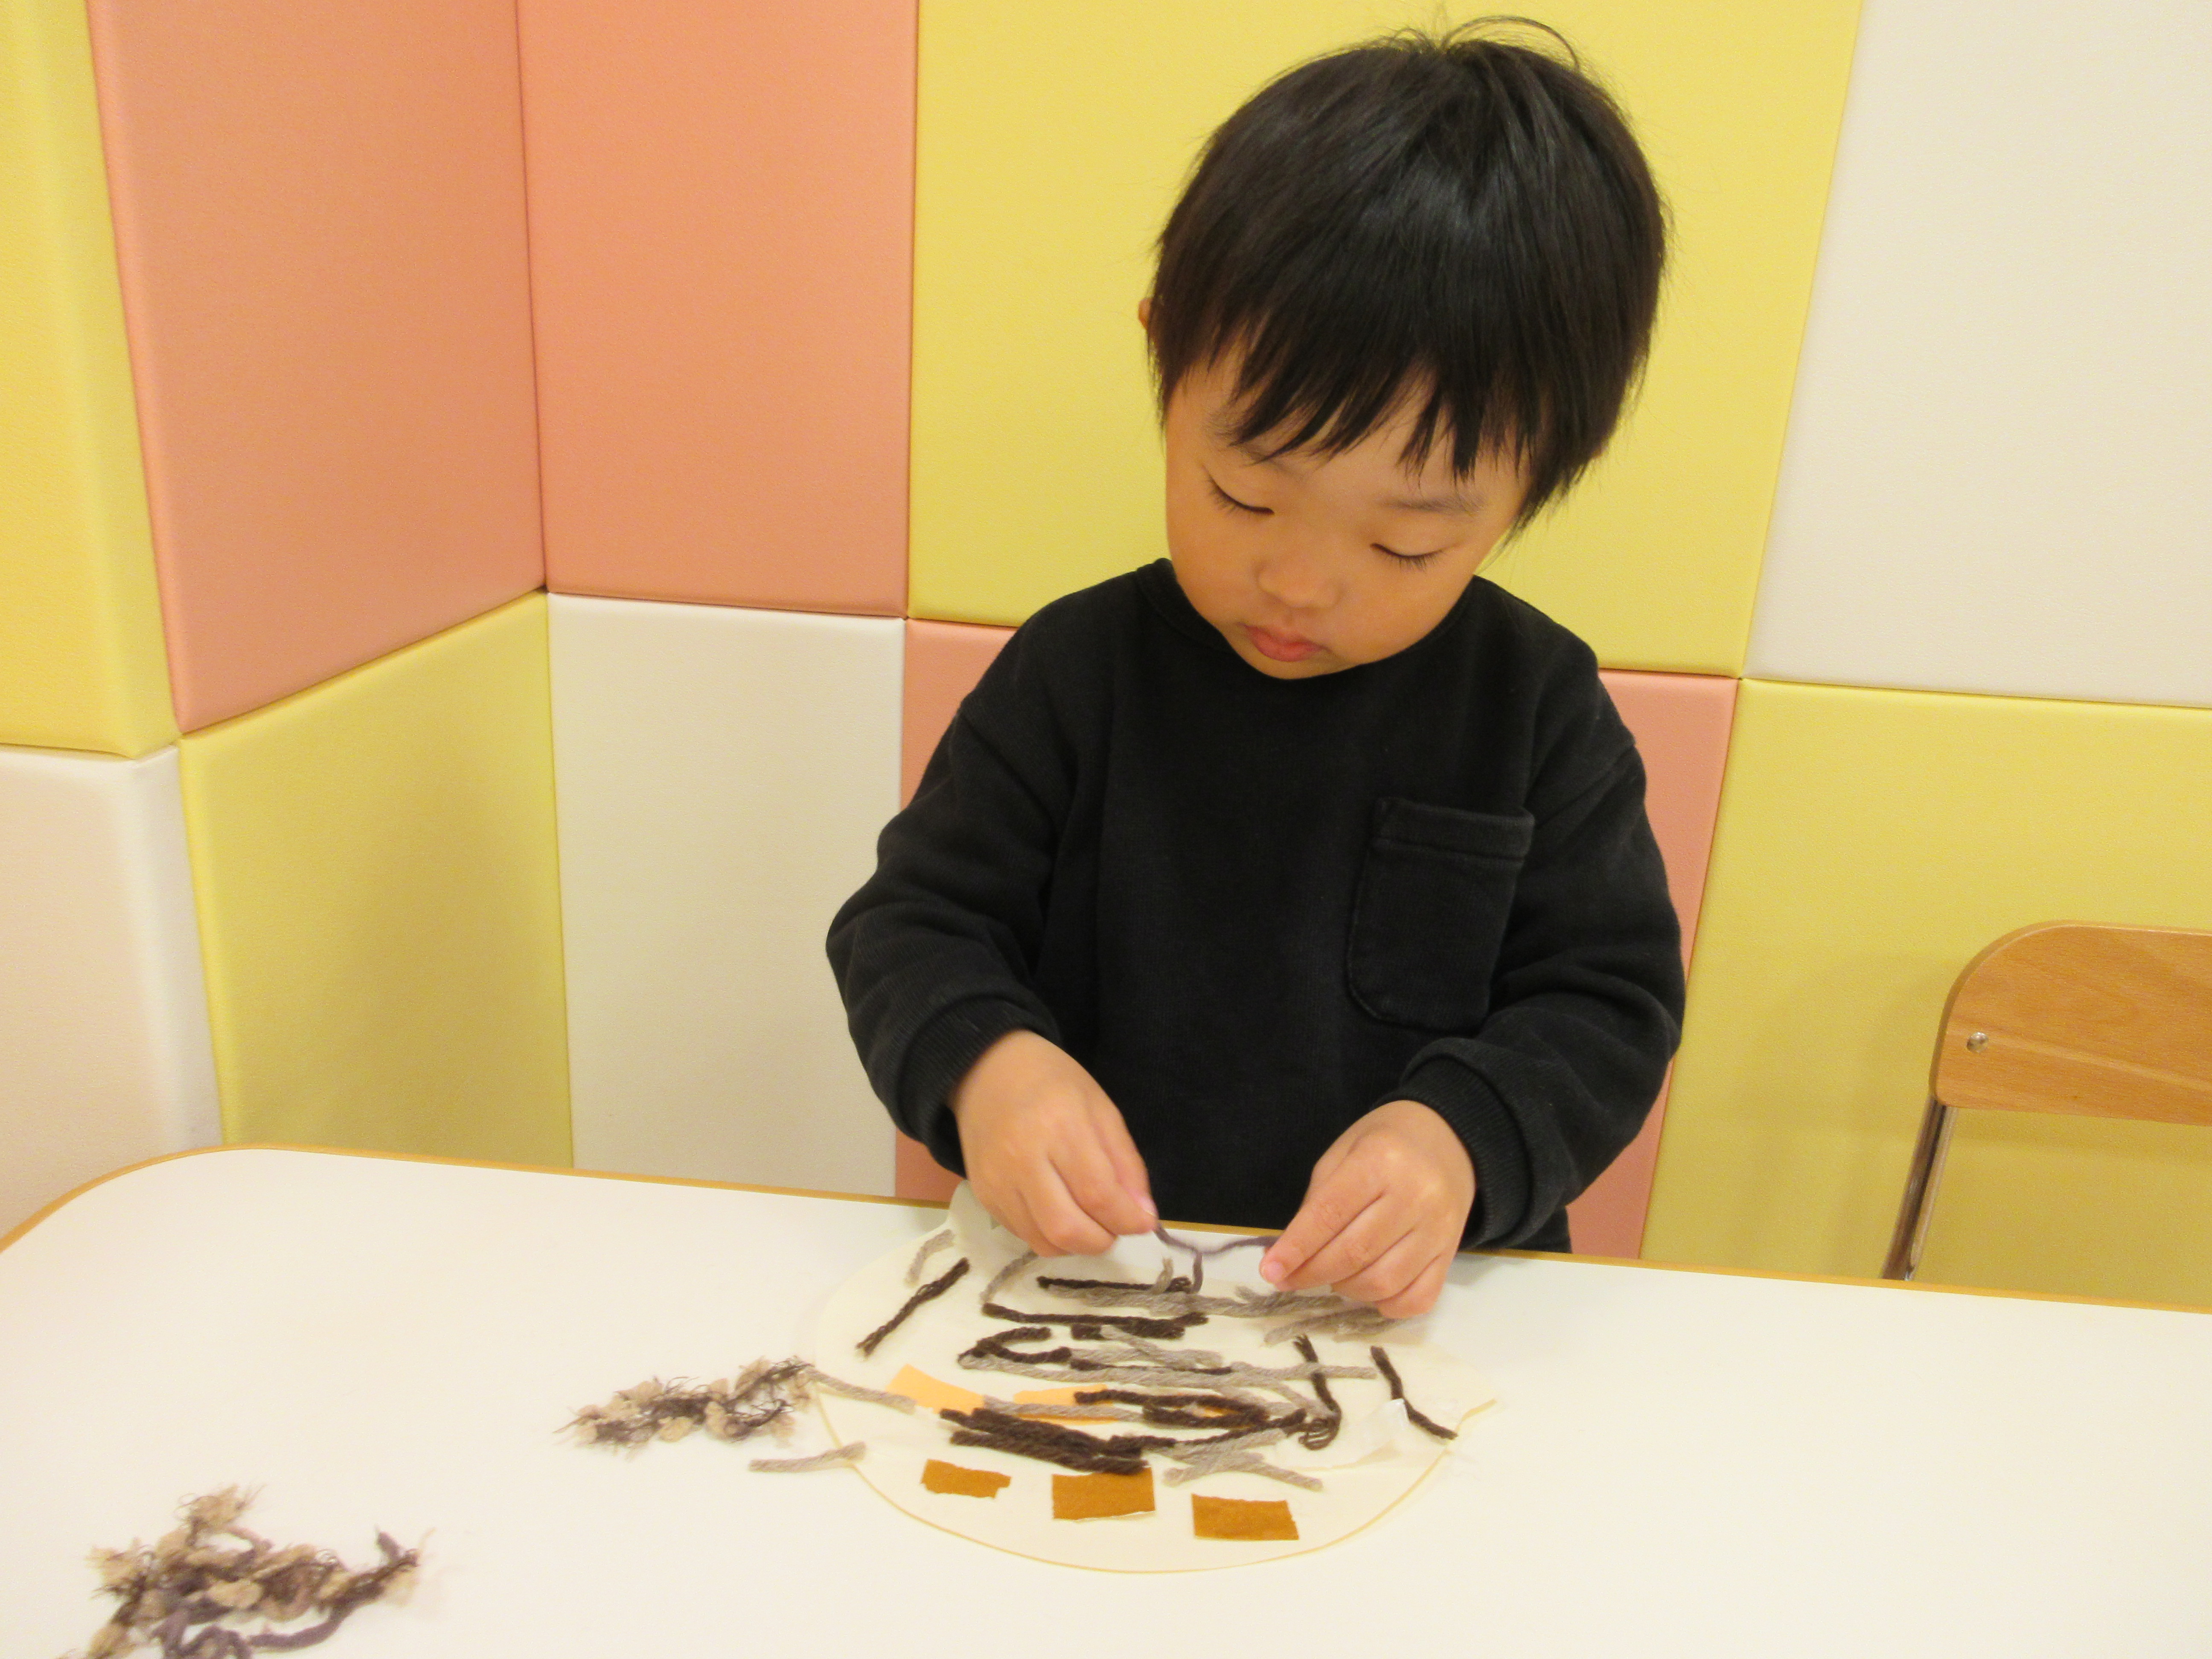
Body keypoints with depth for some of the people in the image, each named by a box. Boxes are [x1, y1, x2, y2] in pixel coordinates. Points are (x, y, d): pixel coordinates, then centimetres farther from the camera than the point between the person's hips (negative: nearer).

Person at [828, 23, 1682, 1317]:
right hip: (1092, 1272, 1)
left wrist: (1468, 1137, -18)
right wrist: (981, 1059, -21)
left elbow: (1610, 1000, 0)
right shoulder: (1078, 672, -5)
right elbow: (914, 921, 0)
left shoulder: (1541, 709, -3)